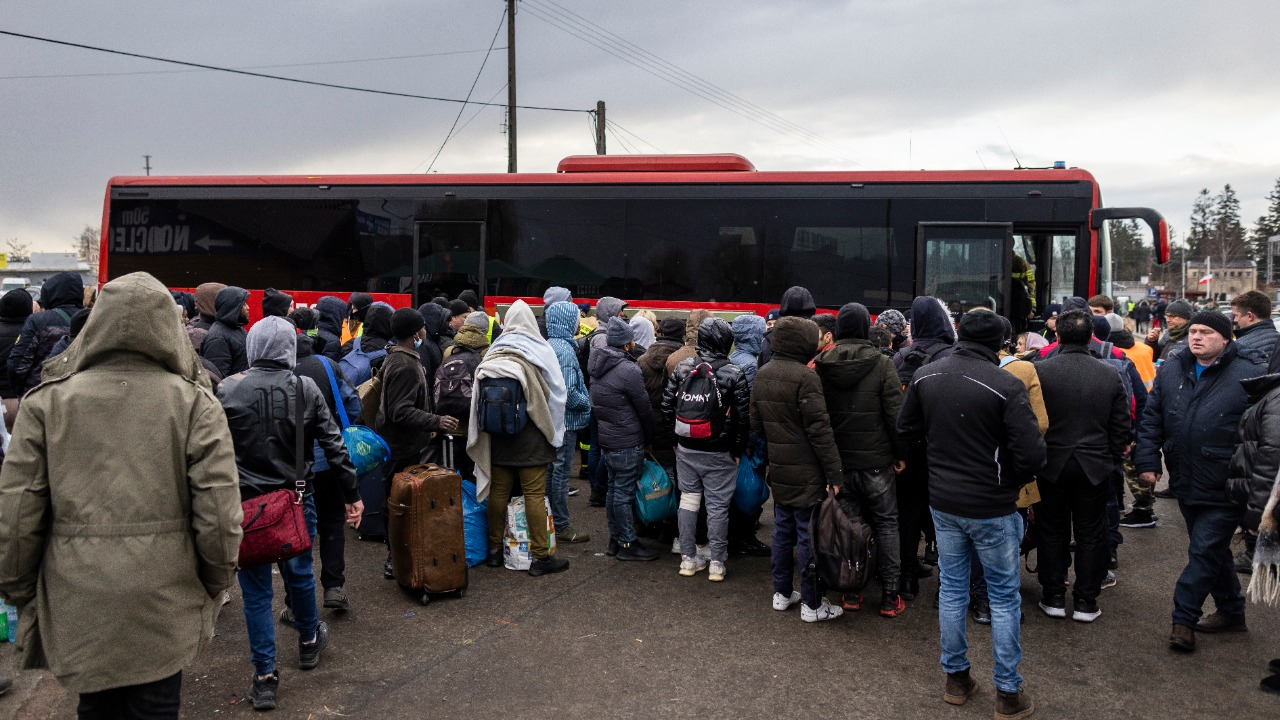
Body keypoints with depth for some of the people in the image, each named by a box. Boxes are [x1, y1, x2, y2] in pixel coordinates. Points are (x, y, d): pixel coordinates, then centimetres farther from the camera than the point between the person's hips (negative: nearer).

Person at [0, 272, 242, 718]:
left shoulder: (47, 402, -4)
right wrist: (215, 585, 6)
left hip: (77, 607, 2)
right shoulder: (195, 403, -9)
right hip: (163, 604, -2)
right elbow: (219, 515, -11)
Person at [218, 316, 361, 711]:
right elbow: (333, 444, -4)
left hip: (246, 501, -1)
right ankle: (309, 642, 42)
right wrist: (353, 493, 3)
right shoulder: (306, 388, -6)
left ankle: (265, 677, 12)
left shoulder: (228, 389, -8)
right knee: (299, 574, 22)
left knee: (256, 590, 7)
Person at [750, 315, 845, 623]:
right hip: (806, 473, -8)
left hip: (778, 470, 8)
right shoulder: (805, 376, -19)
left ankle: (782, 593, 27)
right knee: (809, 535, 1)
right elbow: (820, 429, -20)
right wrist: (834, 473, -17)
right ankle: (811, 604, 10)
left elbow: (756, 424, 15)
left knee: (783, 530, 17)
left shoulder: (762, 374, 7)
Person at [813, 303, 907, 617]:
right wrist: (901, 454, 1)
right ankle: (889, 595, 12)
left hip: (838, 461, 3)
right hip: (876, 461, -3)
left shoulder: (821, 365, -2)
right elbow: (895, 415, -12)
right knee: (886, 524, 9)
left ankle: (850, 591, 20)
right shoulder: (882, 364, -12)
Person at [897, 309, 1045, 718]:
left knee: (951, 589, 16)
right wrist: (1012, 480, 1)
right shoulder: (1007, 385, -19)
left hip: (943, 502, 4)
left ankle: (956, 679, 28)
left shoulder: (925, 377, -4)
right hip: (993, 508, -4)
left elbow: (906, 431, 7)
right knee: (1004, 597, 10)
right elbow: (1032, 454, -19)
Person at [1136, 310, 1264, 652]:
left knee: (1204, 553, -2)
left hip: (1224, 492, -6)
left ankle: (1184, 619, 8)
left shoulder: (1249, 377, -10)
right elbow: (1151, 419, 8)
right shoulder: (1172, 370, 5)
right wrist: (1148, 461, 0)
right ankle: (1231, 611, 35)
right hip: (1186, 484, 6)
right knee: (1213, 550, 19)